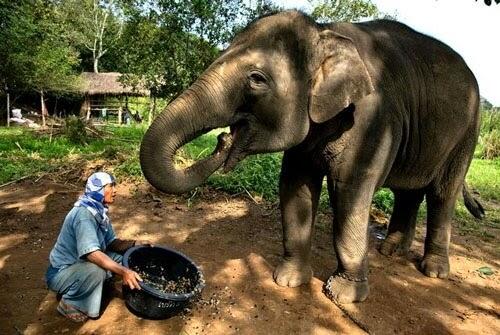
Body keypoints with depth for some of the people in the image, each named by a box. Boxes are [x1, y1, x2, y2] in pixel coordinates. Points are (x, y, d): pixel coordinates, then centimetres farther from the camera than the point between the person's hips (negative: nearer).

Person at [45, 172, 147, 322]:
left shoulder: (100, 212, -1)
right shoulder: (83, 214, -28)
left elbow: (111, 242, 4)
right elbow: (91, 253, -38)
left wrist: (133, 244, -15)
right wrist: (123, 271, -43)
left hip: (80, 265, 9)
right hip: (60, 272, -9)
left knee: (120, 255, -3)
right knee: (96, 270, -35)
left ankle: (74, 288, 9)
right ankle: (69, 303, -5)